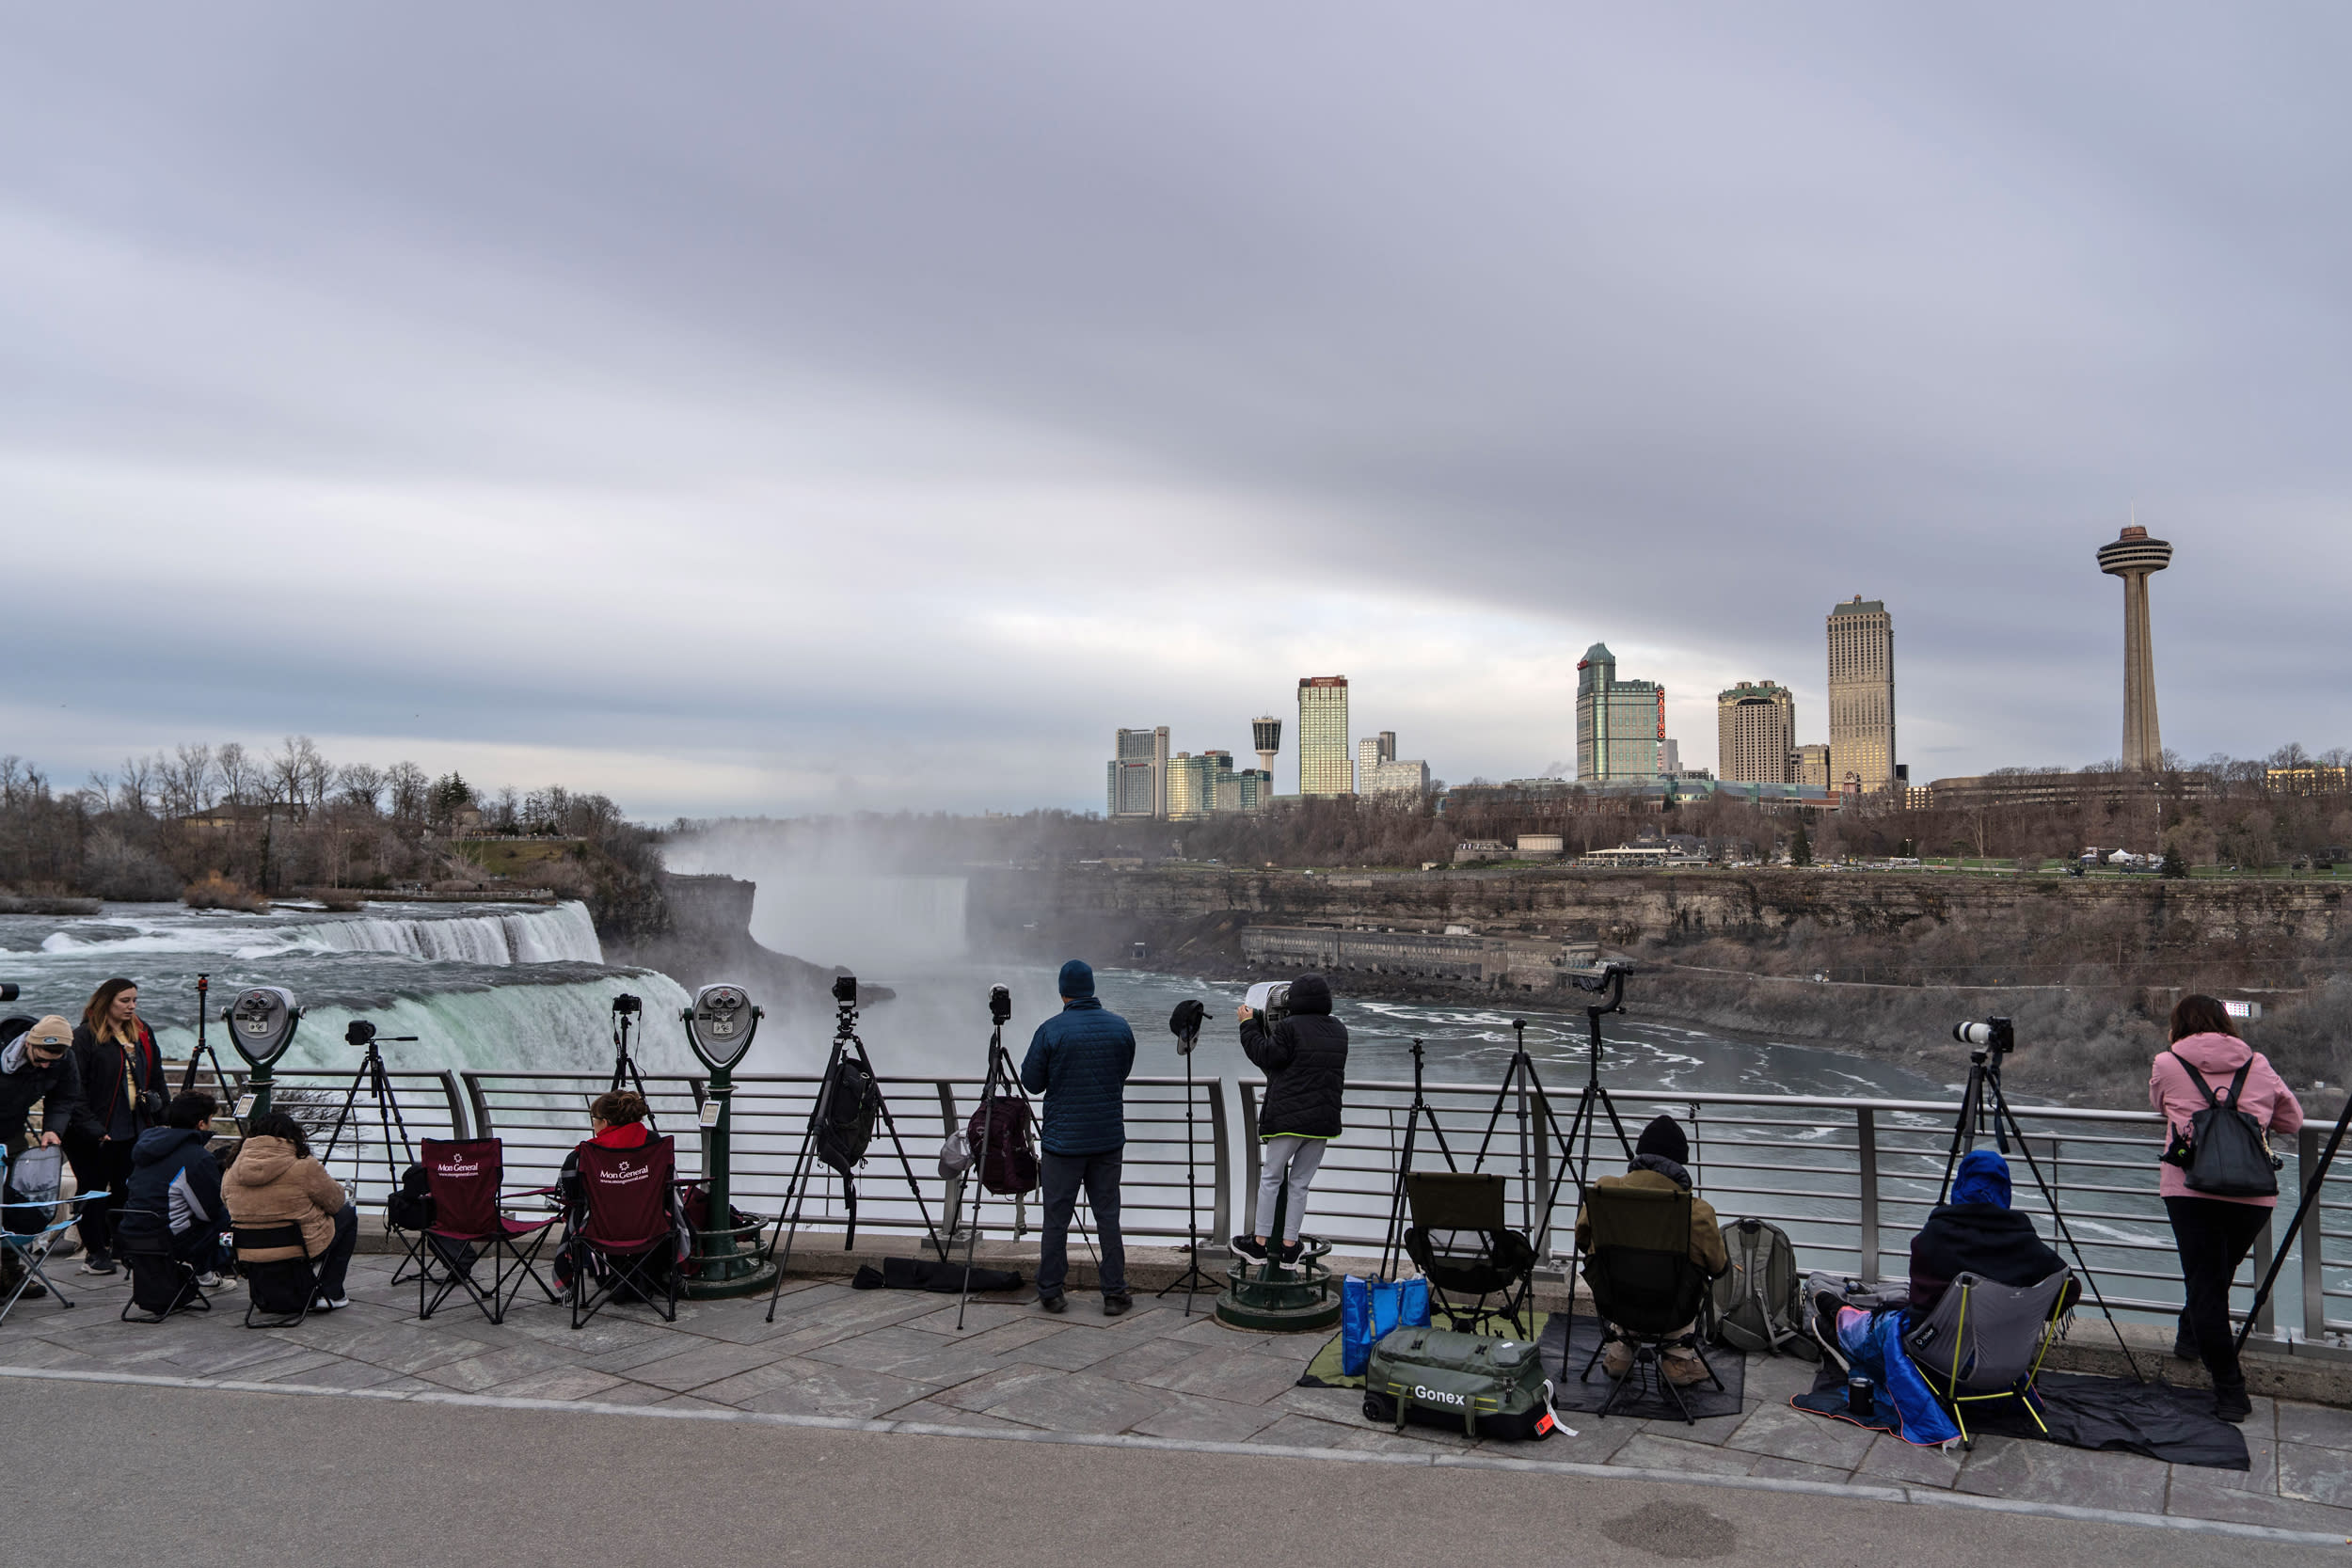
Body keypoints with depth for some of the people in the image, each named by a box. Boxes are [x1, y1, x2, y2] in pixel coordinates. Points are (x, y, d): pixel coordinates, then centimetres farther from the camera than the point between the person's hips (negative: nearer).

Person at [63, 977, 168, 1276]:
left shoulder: (142, 1033, 11)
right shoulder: (84, 1037, -8)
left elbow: (156, 1079, 16)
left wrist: (159, 1117, 10)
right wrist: (90, 1127, -19)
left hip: (135, 1128, 5)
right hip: (97, 1132, -5)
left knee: (126, 1190, 10)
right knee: (94, 1189, 4)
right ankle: (94, 1251, 13)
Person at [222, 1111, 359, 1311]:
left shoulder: (232, 1171, 2)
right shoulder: (304, 1167, -14)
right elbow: (335, 1203, -4)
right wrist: (338, 1187, 19)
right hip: (302, 1249, -6)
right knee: (347, 1214, 19)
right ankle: (329, 1294, 14)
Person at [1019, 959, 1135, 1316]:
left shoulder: (1051, 1030, -11)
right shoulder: (1120, 1026, 1)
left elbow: (1031, 1082, -4)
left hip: (1063, 1140, -3)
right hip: (1109, 1138, 3)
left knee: (1056, 1218, 6)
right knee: (1108, 1216, 9)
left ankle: (1050, 1292, 13)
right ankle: (1115, 1293, 10)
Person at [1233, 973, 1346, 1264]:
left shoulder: (1289, 1028, -11)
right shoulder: (1339, 1031, 10)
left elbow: (1265, 1055, -13)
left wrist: (1248, 1025, -2)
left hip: (1289, 1117, -5)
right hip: (1324, 1120, 5)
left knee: (1270, 1178, 7)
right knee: (1300, 1184, 11)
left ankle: (1260, 1241, 9)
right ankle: (1289, 1245, 12)